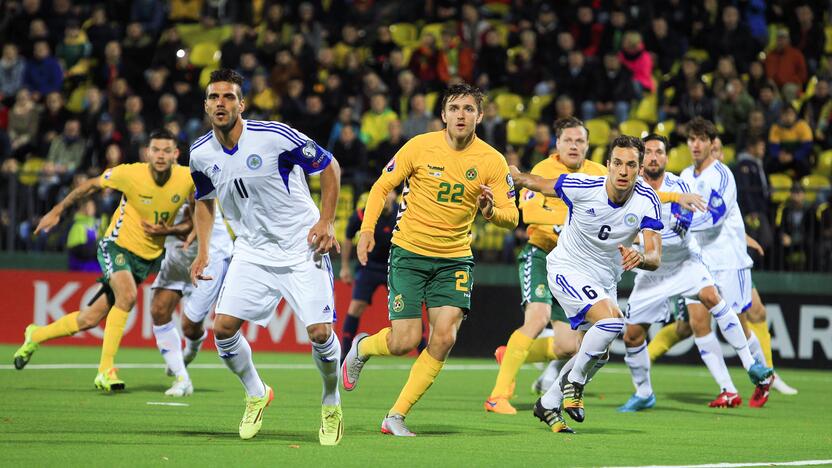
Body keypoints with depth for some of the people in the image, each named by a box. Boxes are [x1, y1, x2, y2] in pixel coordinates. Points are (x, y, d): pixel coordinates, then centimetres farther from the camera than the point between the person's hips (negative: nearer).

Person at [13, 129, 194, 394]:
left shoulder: (188, 179, -12)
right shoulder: (130, 174, -18)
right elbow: (91, 186, -1)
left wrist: (170, 230, -15)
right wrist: (57, 211, 4)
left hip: (149, 257, 3)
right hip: (117, 245, -3)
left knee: (90, 319, 5)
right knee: (127, 294, -33)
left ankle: (36, 335, 31)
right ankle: (105, 370, -25)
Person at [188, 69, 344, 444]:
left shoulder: (274, 136, -18)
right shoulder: (201, 154, -3)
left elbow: (329, 167, -6)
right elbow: (205, 199, 18)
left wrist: (326, 222, -12)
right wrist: (203, 251, 8)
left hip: (302, 248, -4)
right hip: (252, 253, 4)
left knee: (320, 332, -13)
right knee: (223, 327, -9)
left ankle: (331, 404, 14)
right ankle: (256, 394, 17)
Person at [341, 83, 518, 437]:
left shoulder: (492, 161, -5)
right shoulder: (420, 147, -8)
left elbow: (511, 217, -4)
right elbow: (382, 186, 1)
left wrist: (492, 212, -27)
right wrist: (367, 229, -12)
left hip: (455, 259, 2)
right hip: (408, 253, -2)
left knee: (444, 338, -14)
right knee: (405, 341, -8)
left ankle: (396, 416, 0)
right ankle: (361, 348, 29)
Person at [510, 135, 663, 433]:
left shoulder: (647, 201, -17)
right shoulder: (582, 187, -25)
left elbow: (655, 257, -25)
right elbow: (536, 183, -6)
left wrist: (640, 258, -47)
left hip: (605, 280, 6)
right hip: (568, 270, -6)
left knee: (599, 355, 13)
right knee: (611, 318, -29)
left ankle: (548, 405, 34)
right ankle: (574, 380, -7)